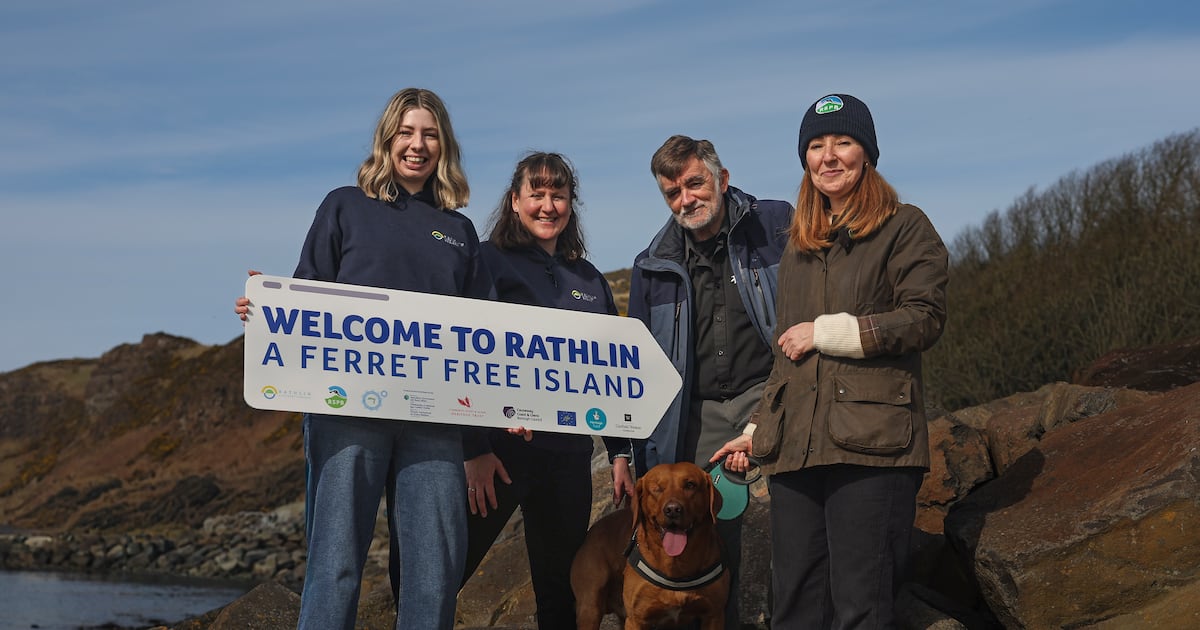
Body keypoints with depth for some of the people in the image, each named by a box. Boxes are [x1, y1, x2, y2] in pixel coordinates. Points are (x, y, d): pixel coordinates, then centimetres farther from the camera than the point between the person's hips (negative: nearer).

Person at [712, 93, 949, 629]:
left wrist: (827, 332, -7)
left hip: (871, 443, -6)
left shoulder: (904, 228, 5)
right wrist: (758, 430, 23)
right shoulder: (799, 245, 23)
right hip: (795, 445, 6)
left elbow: (925, 319, -8)